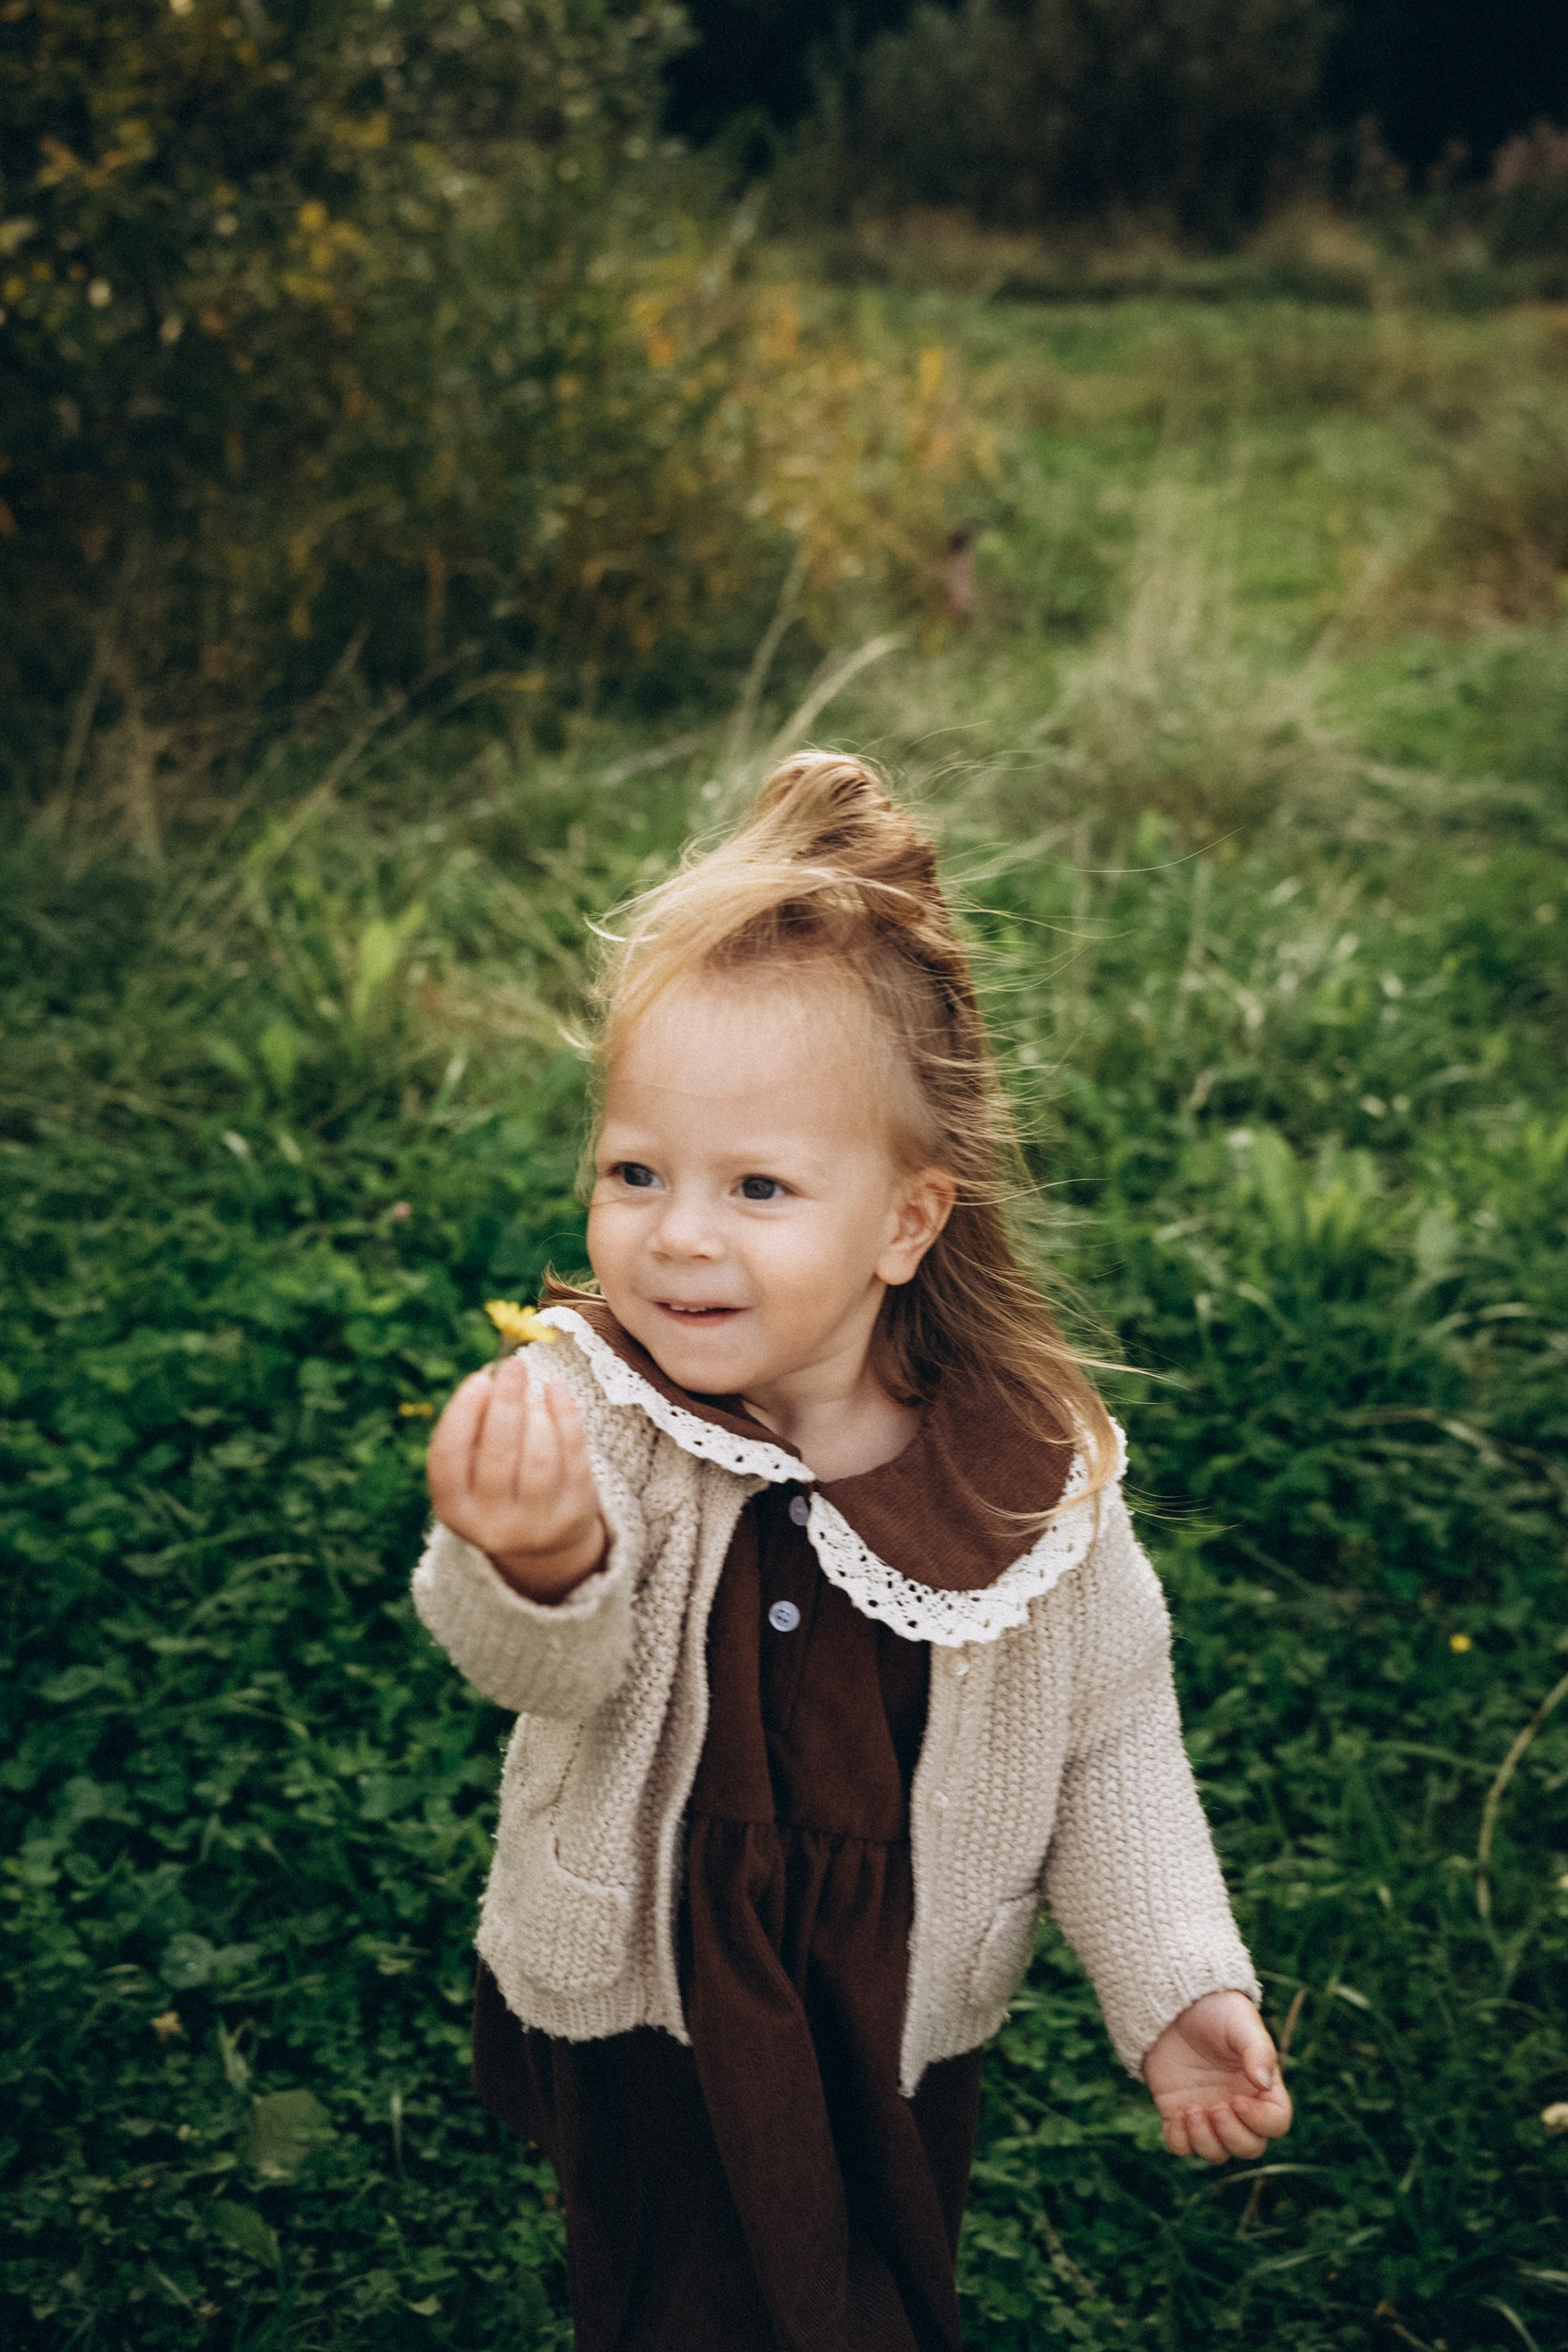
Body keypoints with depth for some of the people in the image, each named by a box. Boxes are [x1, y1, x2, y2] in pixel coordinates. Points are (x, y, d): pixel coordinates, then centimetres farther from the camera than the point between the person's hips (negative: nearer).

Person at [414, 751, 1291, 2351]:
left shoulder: (1033, 1468, -18)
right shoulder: (590, 1410, -22)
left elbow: (1110, 1737, -3)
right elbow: (551, 1668, -39)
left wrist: (1174, 1983, -5)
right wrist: (536, 1569, -61)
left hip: (901, 2028, 2)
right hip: (643, 2013, -1)